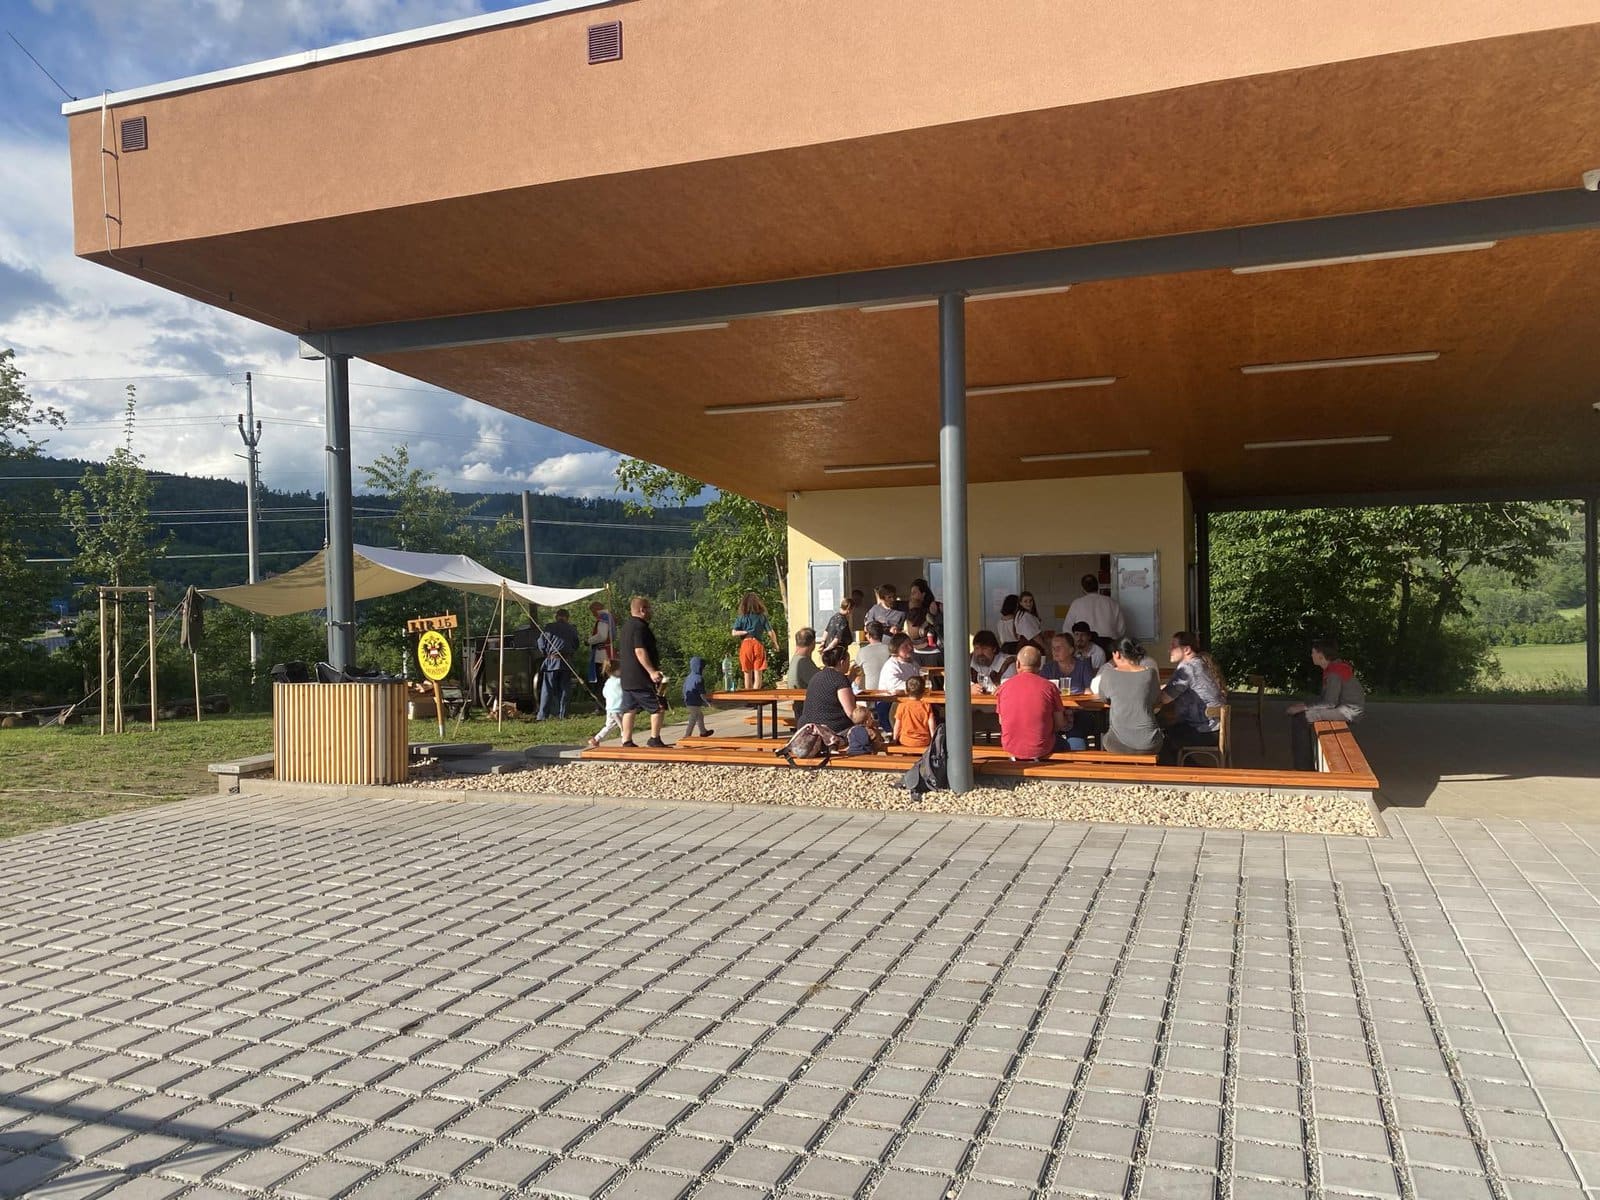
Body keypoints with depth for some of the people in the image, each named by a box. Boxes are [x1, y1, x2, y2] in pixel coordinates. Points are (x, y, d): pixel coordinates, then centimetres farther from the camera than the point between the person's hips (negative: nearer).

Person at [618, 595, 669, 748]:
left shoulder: (626, 626, 17)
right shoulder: (640, 627, -15)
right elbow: (640, 651, -24)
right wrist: (652, 671, -26)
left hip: (627, 677, 10)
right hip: (641, 678, -10)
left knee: (629, 710, 9)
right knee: (657, 707, -2)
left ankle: (627, 741, 9)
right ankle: (654, 739, -2)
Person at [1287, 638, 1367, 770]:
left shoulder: (1334, 673, -19)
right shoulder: (1334, 667, 13)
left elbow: (1330, 703, -23)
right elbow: (1325, 696, 18)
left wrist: (1304, 708, -17)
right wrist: (1304, 705, 7)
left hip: (1350, 710, -10)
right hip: (1342, 707, 10)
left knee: (1301, 719, -19)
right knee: (1297, 716, 6)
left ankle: (1304, 769, -12)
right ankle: (1305, 765, 8)